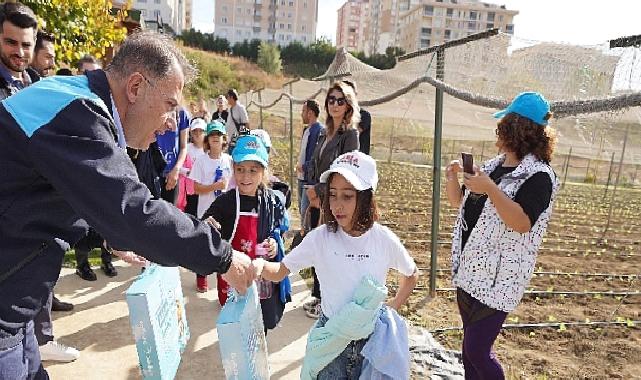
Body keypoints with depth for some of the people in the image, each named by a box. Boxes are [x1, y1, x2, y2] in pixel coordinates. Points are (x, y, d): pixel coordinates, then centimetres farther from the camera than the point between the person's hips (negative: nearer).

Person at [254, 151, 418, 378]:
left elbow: (411, 274, 7)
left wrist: (393, 307, 1)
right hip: (330, 337, 0)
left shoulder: (384, 239, -12)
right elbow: (280, 271, -12)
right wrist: (261, 266, -31)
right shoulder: (320, 238, -14)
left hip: (371, 339, 1)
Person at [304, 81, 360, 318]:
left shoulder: (350, 134, -9)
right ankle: (318, 296, 30)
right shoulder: (324, 134, 13)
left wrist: (318, 191, -9)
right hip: (318, 200, 7)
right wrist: (310, 189, 0)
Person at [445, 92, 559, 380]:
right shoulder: (492, 165, 10)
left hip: (497, 279, -8)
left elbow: (522, 223, -24)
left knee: (477, 351, -5)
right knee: (469, 345, 18)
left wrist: (491, 189, -31)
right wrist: (453, 177, -3)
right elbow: (459, 202, 16)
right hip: (468, 270, 8)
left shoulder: (538, 175, -13)